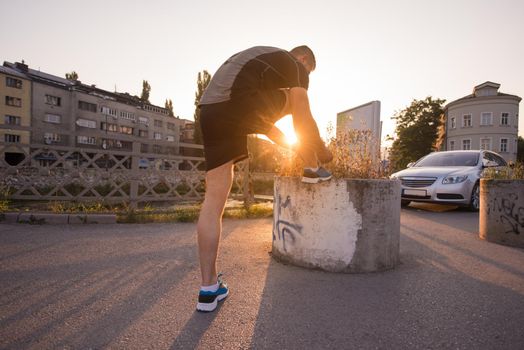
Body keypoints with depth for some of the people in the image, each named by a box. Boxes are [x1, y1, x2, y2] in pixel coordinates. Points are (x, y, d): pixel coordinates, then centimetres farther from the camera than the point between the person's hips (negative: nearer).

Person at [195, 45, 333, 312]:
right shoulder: (296, 66, 14)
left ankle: (209, 289, 8)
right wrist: (322, 150, 19)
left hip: (208, 110, 7)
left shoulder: (262, 56, 38)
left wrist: (286, 143, 47)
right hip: (239, 107, -7)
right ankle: (313, 169, 27)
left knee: (214, 199, 4)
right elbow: (302, 119, 3)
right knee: (297, 98, 21)